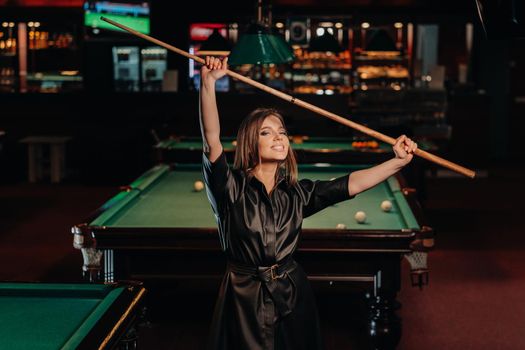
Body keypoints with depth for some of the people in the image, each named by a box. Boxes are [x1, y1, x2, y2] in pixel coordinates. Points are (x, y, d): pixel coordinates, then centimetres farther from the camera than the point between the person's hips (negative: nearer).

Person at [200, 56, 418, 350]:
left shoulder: (296, 193, 4)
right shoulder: (231, 187, -9)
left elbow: (351, 185, 1)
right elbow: (211, 138, -22)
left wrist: (398, 161, -8)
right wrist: (209, 83, -33)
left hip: (292, 295, 4)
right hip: (244, 298, -4)